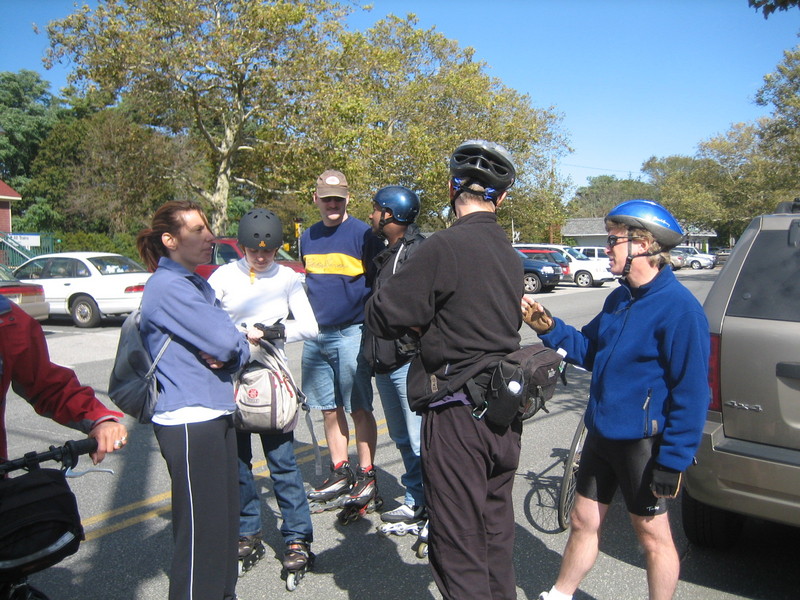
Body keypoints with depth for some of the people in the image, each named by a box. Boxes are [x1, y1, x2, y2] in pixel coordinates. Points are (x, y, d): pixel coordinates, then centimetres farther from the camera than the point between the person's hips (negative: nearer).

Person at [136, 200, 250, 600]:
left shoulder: (198, 284, 15)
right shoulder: (166, 286, -13)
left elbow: (237, 347, 12)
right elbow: (225, 341, -21)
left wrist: (229, 353, -10)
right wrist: (245, 339, 1)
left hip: (217, 416, 9)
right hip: (189, 421, -9)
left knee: (225, 518, 17)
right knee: (201, 529, 0)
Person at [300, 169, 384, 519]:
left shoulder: (363, 234, -6)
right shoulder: (308, 238, 11)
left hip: (350, 333, -5)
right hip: (315, 335, 6)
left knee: (359, 409, 3)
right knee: (329, 410, 12)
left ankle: (366, 478, 15)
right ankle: (340, 474, 25)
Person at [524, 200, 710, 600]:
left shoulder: (678, 306, -18)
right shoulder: (619, 299, 7)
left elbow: (691, 392, -19)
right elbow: (588, 351, 15)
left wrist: (673, 462, -20)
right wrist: (548, 328, 0)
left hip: (642, 442, -8)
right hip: (601, 433, 8)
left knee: (651, 533, 11)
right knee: (583, 522, 18)